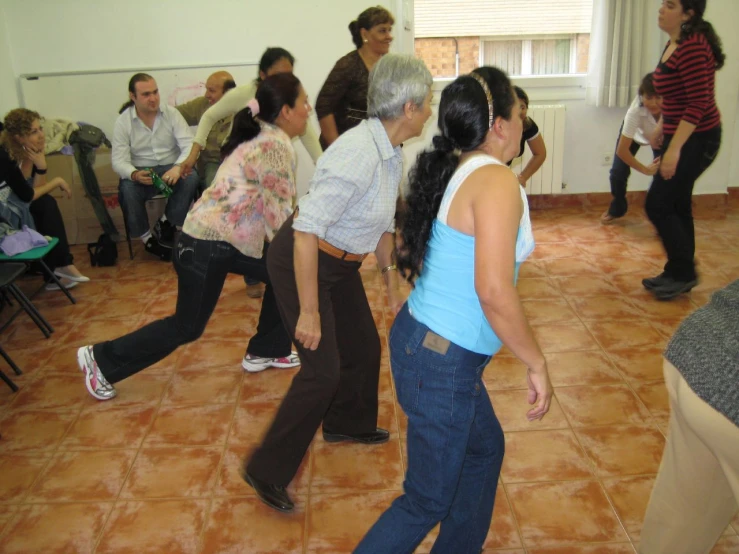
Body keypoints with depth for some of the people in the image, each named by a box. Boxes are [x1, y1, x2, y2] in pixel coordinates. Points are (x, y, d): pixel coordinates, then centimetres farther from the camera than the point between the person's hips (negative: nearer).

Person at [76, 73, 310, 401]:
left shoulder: (263, 137, 9)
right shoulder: (275, 147, -20)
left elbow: (272, 208, 11)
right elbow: (279, 216, -19)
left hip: (231, 237, 10)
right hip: (207, 244, -10)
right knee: (186, 327, 5)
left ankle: (265, 351, 25)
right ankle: (101, 360, 20)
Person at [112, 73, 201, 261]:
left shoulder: (171, 113, -4)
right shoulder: (123, 121, -5)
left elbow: (189, 145, -13)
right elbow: (119, 161, -9)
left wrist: (178, 167, -34)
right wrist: (134, 174, -34)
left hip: (171, 168, 1)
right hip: (141, 172, 0)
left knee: (191, 177, -32)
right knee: (127, 189, -33)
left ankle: (166, 224, -12)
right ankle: (147, 238, -11)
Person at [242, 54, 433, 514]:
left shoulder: (392, 152, 1)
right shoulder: (360, 154, -29)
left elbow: (383, 224, 12)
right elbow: (307, 230, -31)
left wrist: (393, 286, 15)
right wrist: (309, 311, -28)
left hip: (341, 264, 9)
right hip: (302, 262, -9)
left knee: (364, 347, 19)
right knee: (324, 369, -7)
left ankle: (346, 423, 47)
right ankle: (267, 471, 11)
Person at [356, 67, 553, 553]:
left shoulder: (452, 171, 6)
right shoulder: (497, 181, -20)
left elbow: (409, 252, 15)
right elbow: (495, 292, -26)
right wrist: (537, 364, -15)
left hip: (418, 336, 9)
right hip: (444, 362, -9)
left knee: (485, 447, 28)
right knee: (429, 500, 8)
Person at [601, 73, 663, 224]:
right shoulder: (636, 110, -42)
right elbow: (622, 150, -36)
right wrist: (645, 169, -33)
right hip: (634, 133, -1)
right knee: (618, 172, -7)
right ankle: (617, 209, 23)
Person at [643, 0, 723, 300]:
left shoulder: (693, 48, -20)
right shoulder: (674, 43, 9)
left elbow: (699, 103, -24)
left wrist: (674, 149, -26)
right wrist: (662, 126, 25)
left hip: (695, 139, -10)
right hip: (679, 135, 10)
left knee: (658, 205, -6)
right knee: (676, 205, 15)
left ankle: (682, 273, 10)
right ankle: (680, 274, 27)